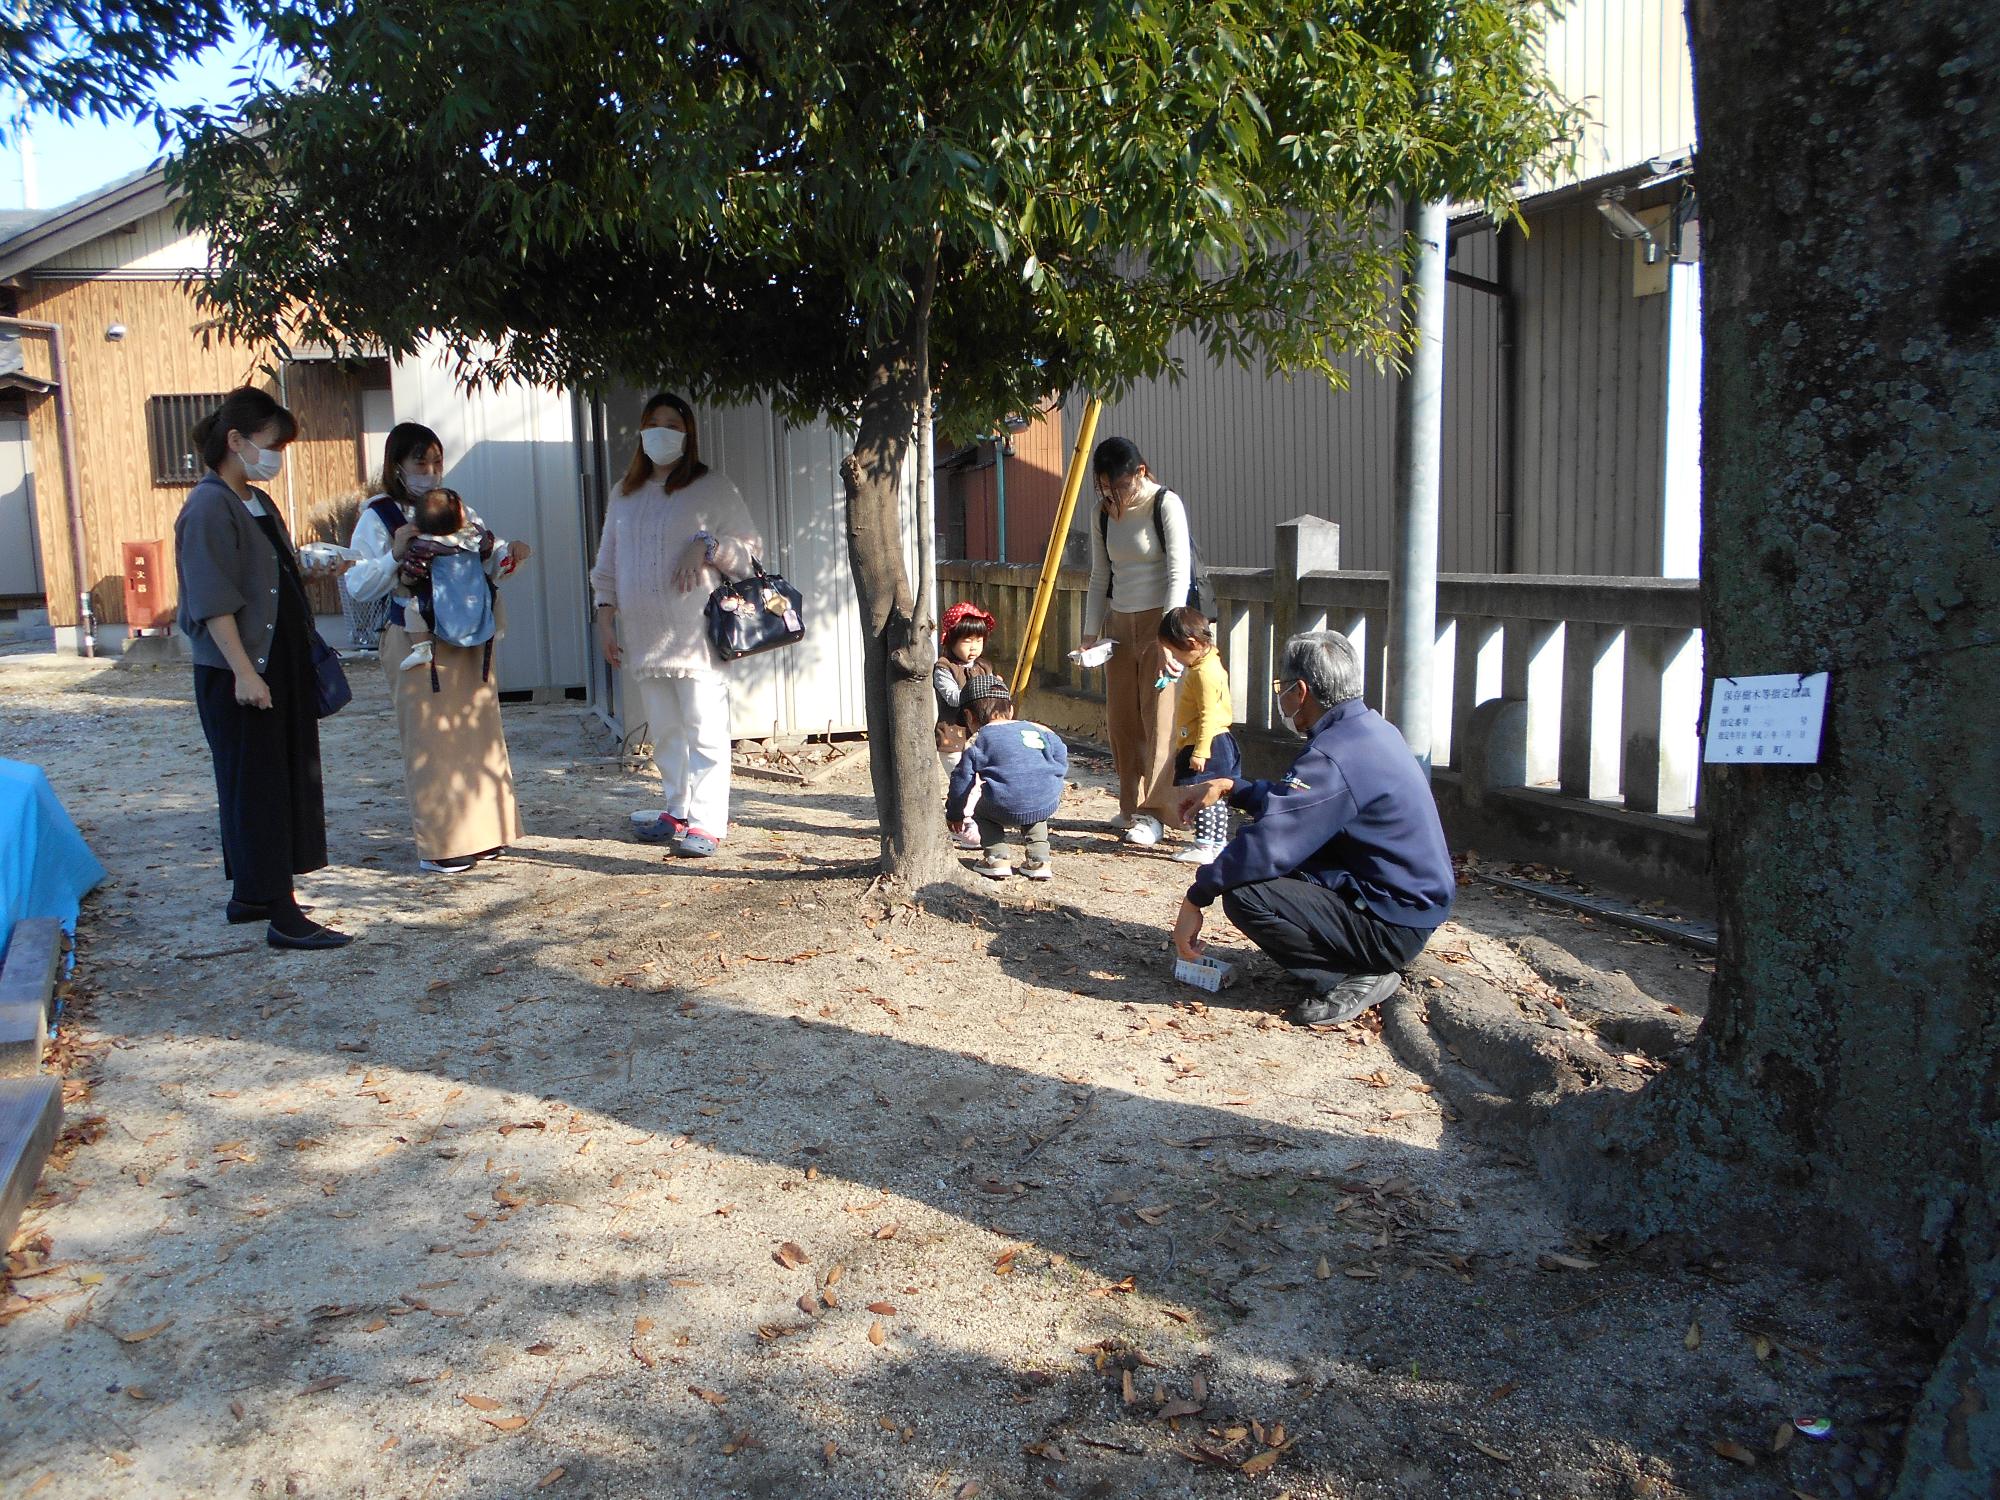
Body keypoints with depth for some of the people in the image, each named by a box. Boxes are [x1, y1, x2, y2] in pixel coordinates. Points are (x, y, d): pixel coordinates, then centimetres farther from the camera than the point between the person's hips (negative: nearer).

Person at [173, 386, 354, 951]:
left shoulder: (258, 502, 14)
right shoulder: (210, 507, -14)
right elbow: (212, 601, -20)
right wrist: (243, 671, -23)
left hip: (281, 665, 9)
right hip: (239, 672, -9)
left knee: (284, 781, 14)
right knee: (256, 787, -6)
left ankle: (250, 894, 26)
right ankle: (282, 915, -3)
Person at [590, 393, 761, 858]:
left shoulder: (713, 488, 2)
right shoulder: (626, 493, 17)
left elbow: (748, 547, 1)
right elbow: (608, 561, 20)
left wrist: (706, 546, -16)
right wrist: (605, 615, 11)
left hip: (695, 632, -5)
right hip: (643, 634, 6)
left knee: (704, 729, -7)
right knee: (664, 729, 11)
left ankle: (706, 823, -5)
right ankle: (678, 812, 21)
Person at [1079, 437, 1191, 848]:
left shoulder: (1166, 505, -10)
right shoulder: (1105, 515, 8)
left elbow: (1179, 574, -15)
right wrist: (1090, 635, 7)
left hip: (1159, 620, -6)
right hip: (1119, 624, 6)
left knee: (1157, 716, -8)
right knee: (1119, 717, 8)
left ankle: (1153, 813, -6)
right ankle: (1131, 806, 20)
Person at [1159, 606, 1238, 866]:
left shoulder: (1206, 673, -20)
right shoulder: (1206, 664, 13)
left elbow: (1209, 716, -24)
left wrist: (1200, 752, -24)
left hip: (1207, 745, -11)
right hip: (1213, 745, 11)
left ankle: (1203, 847, -3)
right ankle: (1219, 843, 22)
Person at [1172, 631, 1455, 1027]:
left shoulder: (1335, 756, -26)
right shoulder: (1371, 728, 6)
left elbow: (1266, 845, -29)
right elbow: (1294, 799, 20)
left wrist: (1196, 898, -19)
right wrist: (1230, 787, 12)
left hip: (1392, 928, -10)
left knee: (1245, 894, -21)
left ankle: (1360, 976, -6)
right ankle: (1363, 964, 12)